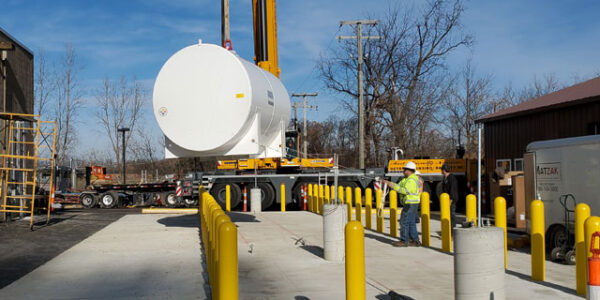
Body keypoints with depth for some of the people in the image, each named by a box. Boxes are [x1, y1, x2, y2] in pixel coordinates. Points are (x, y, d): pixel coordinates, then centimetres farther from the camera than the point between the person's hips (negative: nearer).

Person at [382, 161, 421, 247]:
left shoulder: (412, 180, -18)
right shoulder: (406, 179, 16)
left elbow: (405, 191, -28)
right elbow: (399, 186, 17)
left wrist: (394, 187, -25)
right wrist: (389, 183, 8)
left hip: (411, 204, -10)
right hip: (410, 204, 10)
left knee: (404, 221, -7)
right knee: (411, 222, 11)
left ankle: (404, 241, -2)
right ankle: (415, 241, 14)